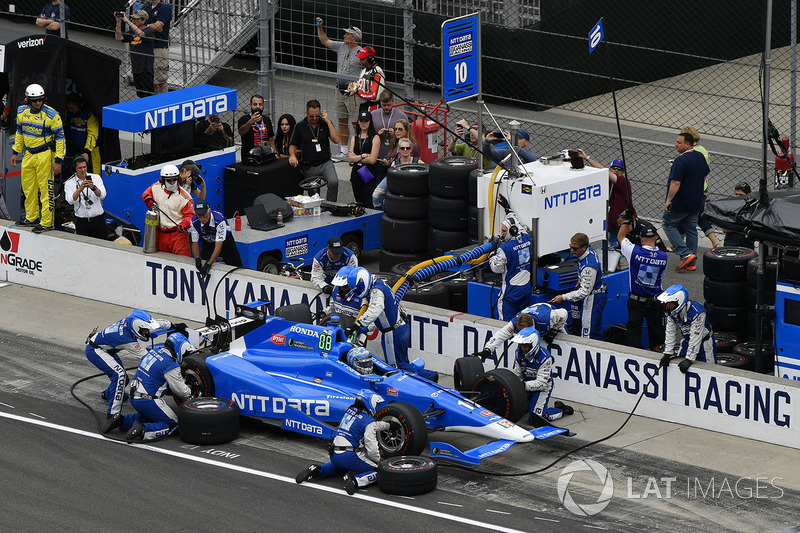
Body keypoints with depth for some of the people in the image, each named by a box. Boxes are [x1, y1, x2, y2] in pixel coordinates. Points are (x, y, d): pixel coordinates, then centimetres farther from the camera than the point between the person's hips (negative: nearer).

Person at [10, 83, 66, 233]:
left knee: (46, 189, -6)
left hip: (45, 155, -6)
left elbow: (60, 138, -11)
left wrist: (58, 161, -14)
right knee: (28, 188, 15)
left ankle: (47, 222, -1)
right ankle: (31, 218, 30)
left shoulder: (52, 115, -15)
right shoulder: (22, 112, 3)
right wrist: (15, 152, 19)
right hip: (29, 155, 6)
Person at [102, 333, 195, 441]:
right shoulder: (171, 366, -16)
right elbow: (182, 391, -7)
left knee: (148, 416, 34)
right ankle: (141, 430, -21)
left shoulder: (152, 352, 9)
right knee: (173, 424, -2)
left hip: (133, 398, 9)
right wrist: (189, 392, 17)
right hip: (148, 401, -9)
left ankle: (121, 420, 12)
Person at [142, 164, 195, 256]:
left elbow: (190, 215, -10)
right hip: (160, 233, 5)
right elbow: (146, 193, 20)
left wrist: (184, 225, -28)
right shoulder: (156, 187, -1)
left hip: (177, 233, -5)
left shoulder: (184, 197, -14)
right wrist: (148, 199, -2)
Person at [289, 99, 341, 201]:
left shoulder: (325, 124, 4)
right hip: (309, 167, 1)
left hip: (325, 163, -1)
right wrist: (292, 155, -12)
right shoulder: (300, 126, 5)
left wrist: (328, 121, -10)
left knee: (333, 182, -28)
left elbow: (336, 139, -7)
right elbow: (293, 145, 10)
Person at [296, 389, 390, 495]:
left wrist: (387, 425, 47)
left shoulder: (350, 411, 13)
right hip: (350, 457, -8)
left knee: (338, 466, 40)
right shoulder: (369, 422, -10)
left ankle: (317, 470, 12)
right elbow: (372, 450, -11)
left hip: (334, 454, 8)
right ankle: (355, 480, -26)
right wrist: (379, 460, 9)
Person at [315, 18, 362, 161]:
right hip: (340, 90, 7)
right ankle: (344, 152, 17)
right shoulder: (341, 46, 9)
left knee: (356, 123, -7)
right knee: (342, 121, 11)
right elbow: (325, 41, 23)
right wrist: (320, 27, 11)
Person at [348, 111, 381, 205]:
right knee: (359, 203, 9)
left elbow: (372, 159, -11)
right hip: (356, 173, 5)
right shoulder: (354, 138, 13)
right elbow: (350, 159, 3)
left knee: (369, 205, -12)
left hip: (370, 174, -5)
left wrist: (356, 157, -2)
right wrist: (363, 156, -10)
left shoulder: (375, 138, -2)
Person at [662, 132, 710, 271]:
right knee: (691, 230, 15)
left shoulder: (681, 160, -23)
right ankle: (691, 263, 17)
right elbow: (704, 176, 18)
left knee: (668, 224, 9)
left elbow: (675, 183, -26)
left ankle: (685, 254, -4)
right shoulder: (700, 157, 5)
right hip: (696, 201, 8)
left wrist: (668, 200, -19)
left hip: (680, 202, -8)